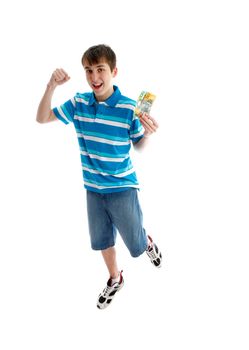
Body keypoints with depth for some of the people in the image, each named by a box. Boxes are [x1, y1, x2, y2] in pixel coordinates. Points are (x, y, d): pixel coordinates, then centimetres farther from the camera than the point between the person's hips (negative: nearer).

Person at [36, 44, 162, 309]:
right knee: (102, 240, 21)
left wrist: (148, 132, -29)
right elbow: (42, 119, -1)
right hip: (93, 189, 4)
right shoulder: (78, 103, -7)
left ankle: (148, 243, 48)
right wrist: (51, 87, -16)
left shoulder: (128, 107, -17)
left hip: (123, 189, -3)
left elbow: (139, 146, -5)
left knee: (135, 244, 11)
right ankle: (115, 280, 46)